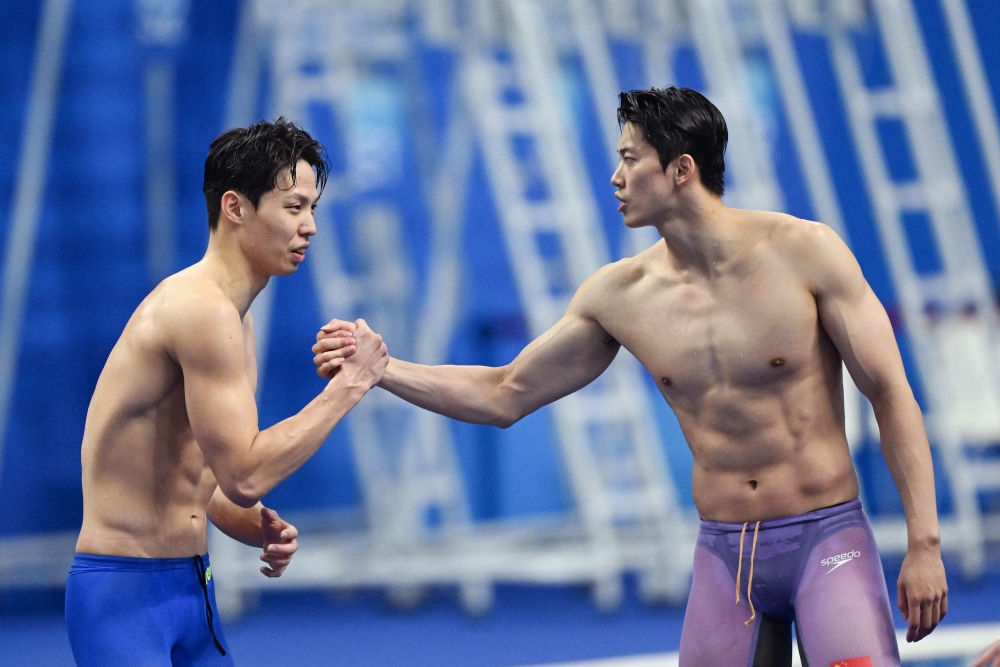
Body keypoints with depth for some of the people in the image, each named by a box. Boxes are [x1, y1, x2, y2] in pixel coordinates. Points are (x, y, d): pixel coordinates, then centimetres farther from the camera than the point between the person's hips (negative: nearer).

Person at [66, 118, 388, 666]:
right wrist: (348, 385, -17)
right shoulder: (202, 310, -17)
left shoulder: (236, 321, 14)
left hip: (193, 588, 10)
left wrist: (257, 527, 1)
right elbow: (244, 475, -23)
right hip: (125, 591, -10)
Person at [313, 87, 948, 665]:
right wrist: (377, 366, 1)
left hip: (826, 538, -4)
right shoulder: (620, 295, 2)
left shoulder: (803, 250, -9)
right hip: (724, 553, 4)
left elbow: (890, 394, -7)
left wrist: (924, 543, -12)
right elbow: (504, 396, 11)